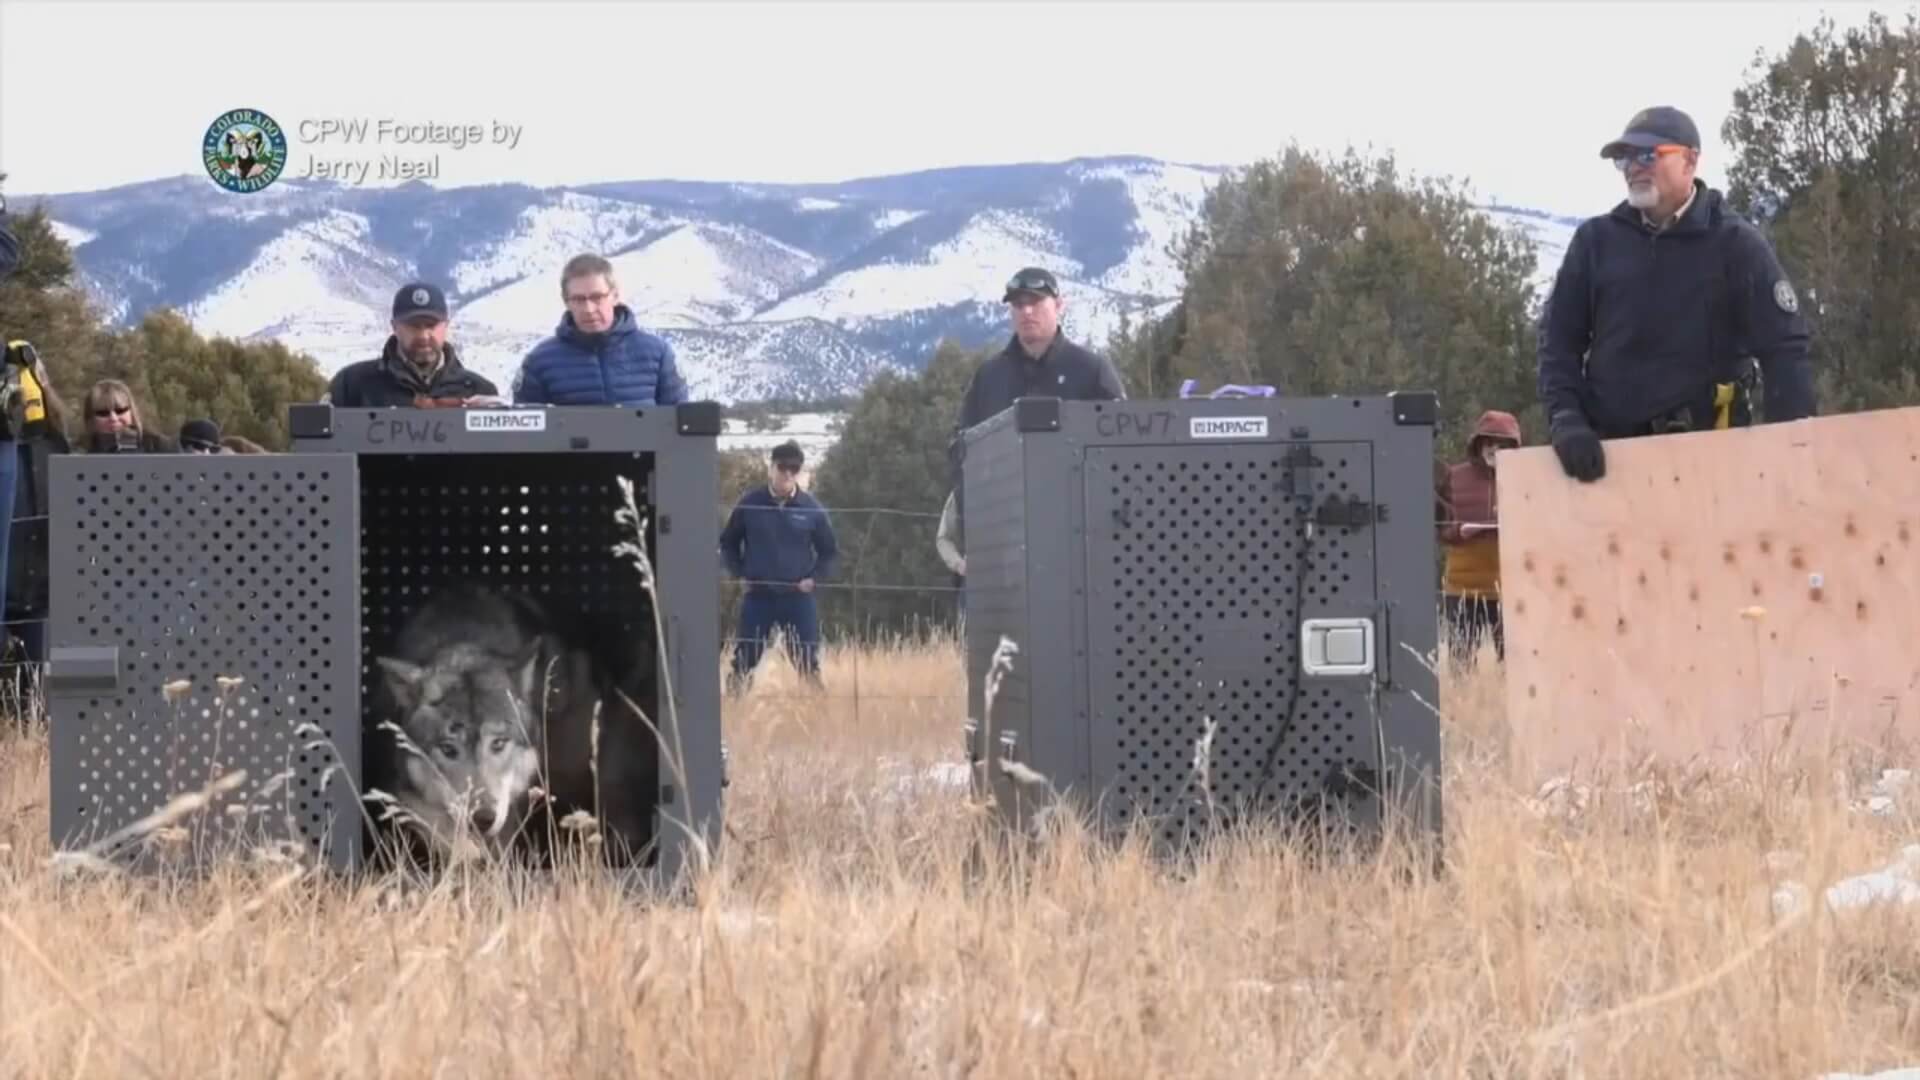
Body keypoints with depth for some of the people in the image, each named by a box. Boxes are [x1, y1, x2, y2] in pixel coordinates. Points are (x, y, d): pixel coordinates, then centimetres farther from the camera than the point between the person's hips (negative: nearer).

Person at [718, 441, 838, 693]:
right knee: (742, 664, 1)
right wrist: (741, 573, 0)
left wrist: (814, 578, -3)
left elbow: (829, 551, 9)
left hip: (798, 597, 0)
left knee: (808, 665, 0)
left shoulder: (811, 508, -2)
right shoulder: (750, 504, -2)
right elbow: (728, 543, 10)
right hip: (758, 597, 0)